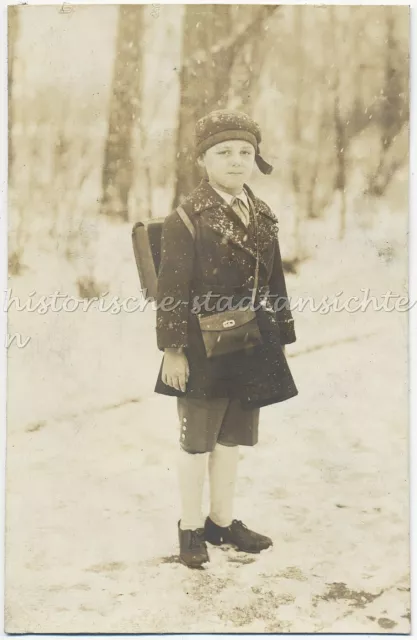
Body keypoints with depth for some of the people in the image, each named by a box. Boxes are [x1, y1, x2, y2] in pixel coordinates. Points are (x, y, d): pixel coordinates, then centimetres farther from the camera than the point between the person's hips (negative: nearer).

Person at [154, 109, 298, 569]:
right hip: (204, 352, -5)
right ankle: (191, 527, 22)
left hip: (252, 353, 6)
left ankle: (222, 520, 29)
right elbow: (171, 290, -13)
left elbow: (275, 284, 11)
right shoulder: (186, 219, -11)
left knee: (231, 438, 15)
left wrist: (281, 339, 11)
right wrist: (173, 349, -16)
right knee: (197, 441, 7)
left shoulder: (263, 217, 7)